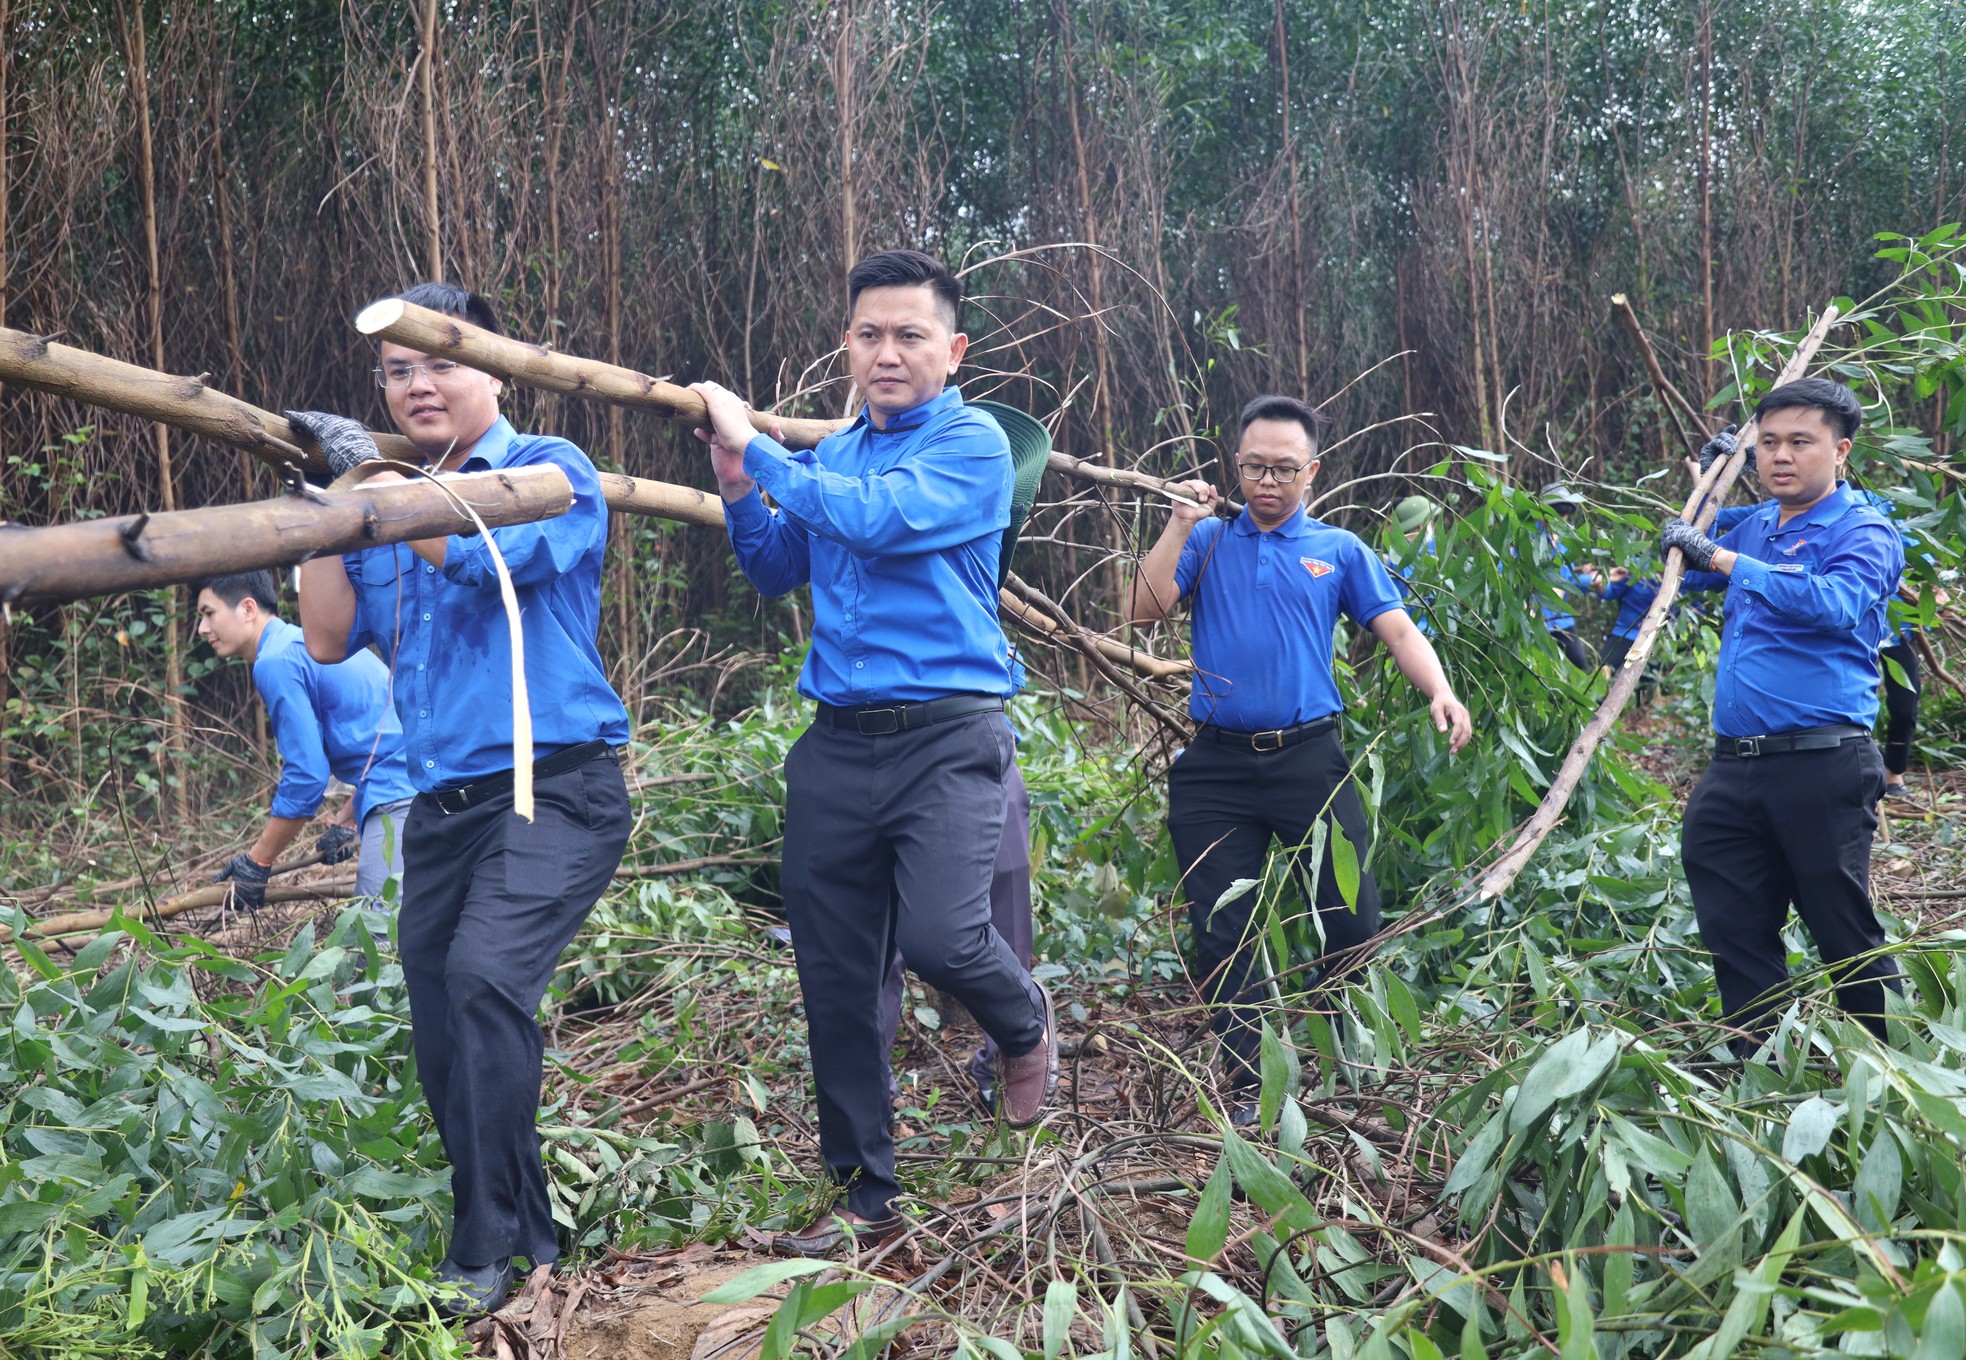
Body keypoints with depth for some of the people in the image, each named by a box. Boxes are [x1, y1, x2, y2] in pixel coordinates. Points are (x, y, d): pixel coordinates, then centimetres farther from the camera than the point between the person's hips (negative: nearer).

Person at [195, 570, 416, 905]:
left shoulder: (275, 662, -7)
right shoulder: (305, 641, 23)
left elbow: (306, 774, -12)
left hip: (398, 798, -10)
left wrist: (256, 862, -2)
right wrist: (345, 822, 26)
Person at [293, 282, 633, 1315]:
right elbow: (329, 637, 11)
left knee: (485, 976, -27)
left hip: (553, 791, -7)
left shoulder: (551, 471, -2)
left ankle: (486, 1251, -16)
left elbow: (482, 551, -21)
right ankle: (525, 1230, 26)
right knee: (443, 1038, 8)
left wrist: (366, 468, -11)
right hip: (441, 805, 7)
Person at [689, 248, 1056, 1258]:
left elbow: (874, 519, -18)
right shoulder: (827, 454, 15)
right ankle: (863, 1197, 22)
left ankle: (1027, 1025, 17)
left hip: (947, 734, -5)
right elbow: (777, 573, 21)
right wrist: (737, 491, 3)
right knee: (834, 976, 6)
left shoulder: (973, 445, -4)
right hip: (838, 742, 6)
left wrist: (756, 446, -10)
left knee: (940, 935, -21)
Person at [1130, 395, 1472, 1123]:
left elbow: (1398, 629, 1)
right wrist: (1181, 525, -7)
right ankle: (1246, 1084, 17)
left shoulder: (1338, 551, 9)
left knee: (1351, 920, 0)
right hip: (1217, 764, 1)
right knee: (1222, 933, 4)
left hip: (1309, 758, 0)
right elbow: (1144, 609, -4)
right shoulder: (1207, 541, 10)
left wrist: (1439, 691, -17)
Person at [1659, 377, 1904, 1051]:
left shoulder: (1864, 532, -6)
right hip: (1735, 764, 7)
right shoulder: (1754, 525, 16)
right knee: (1734, 929, 8)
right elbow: (1690, 576, 37)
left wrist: (1723, 558, -29)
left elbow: (1834, 603, -29)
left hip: (1821, 767, -7)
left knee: (1846, 936, 1)